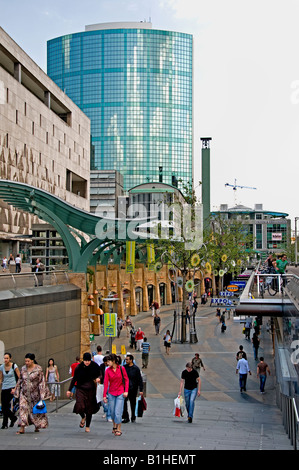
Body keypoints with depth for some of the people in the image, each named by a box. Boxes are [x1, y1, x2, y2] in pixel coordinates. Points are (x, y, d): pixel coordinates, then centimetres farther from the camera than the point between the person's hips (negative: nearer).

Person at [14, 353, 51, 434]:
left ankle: (37, 426, 26)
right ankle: (22, 428, -10)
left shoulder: (38, 369, -9)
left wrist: (42, 394, -11)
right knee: (23, 408, -10)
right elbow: (20, 380, 14)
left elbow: (41, 382, -8)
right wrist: (16, 390, 14)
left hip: (34, 393, -3)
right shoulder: (23, 369, 3)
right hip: (24, 393, 3)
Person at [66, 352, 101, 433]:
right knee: (80, 406, -16)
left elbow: (99, 374, 10)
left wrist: (98, 378, -14)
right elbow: (74, 379, 4)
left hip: (91, 390, 1)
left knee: (89, 408, 5)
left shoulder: (95, 366, -6)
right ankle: (83, 417, 19)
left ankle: (87, 426, 25)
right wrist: (69, 390, 5)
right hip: (80, 389, -1)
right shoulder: (79, 367, -6)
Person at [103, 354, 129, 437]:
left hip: (120, 393, -2)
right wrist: (104, 395, -4)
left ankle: (119, 429, 6)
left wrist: (126, 391, -7)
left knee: (118, 412, -7)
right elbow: (106, 383, -3)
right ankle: (114, 426, 32)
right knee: (112, 412, 9)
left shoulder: (122, 368, -6)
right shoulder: (108, 370, -3)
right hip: (111, 393, 2)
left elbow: (126, 380, 1)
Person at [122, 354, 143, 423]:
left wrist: (141, 390, -7)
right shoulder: (124, 367, 3)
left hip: (133, 389, -1)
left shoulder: (136, 368, -5)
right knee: (123, 401, -14)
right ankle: (125, 417, -6)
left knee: (133, 403, 9)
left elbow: (140, 380, -3)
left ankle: (133, 417, 25)